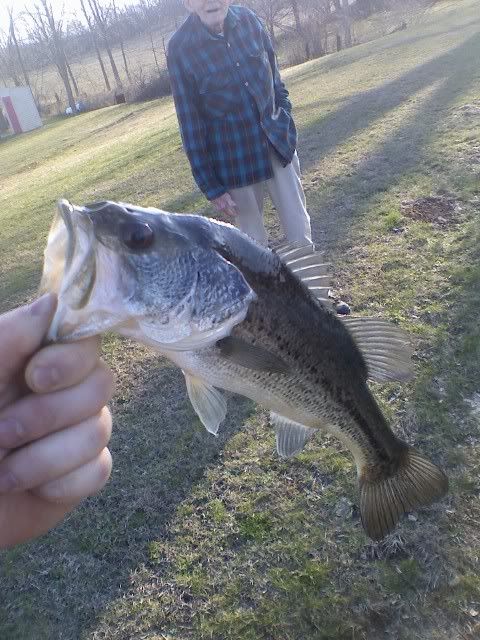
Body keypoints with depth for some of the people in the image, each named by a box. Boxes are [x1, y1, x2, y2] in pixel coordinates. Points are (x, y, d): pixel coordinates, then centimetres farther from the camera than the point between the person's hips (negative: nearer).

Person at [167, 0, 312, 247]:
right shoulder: (179, 48, -13)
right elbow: (190, 122, -11)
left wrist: (285, 119, 13)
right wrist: (211, 187, -10)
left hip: (278, 145, 4)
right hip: (234, 162, -3)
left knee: (300, 231, 10)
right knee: (254, 243, 8)